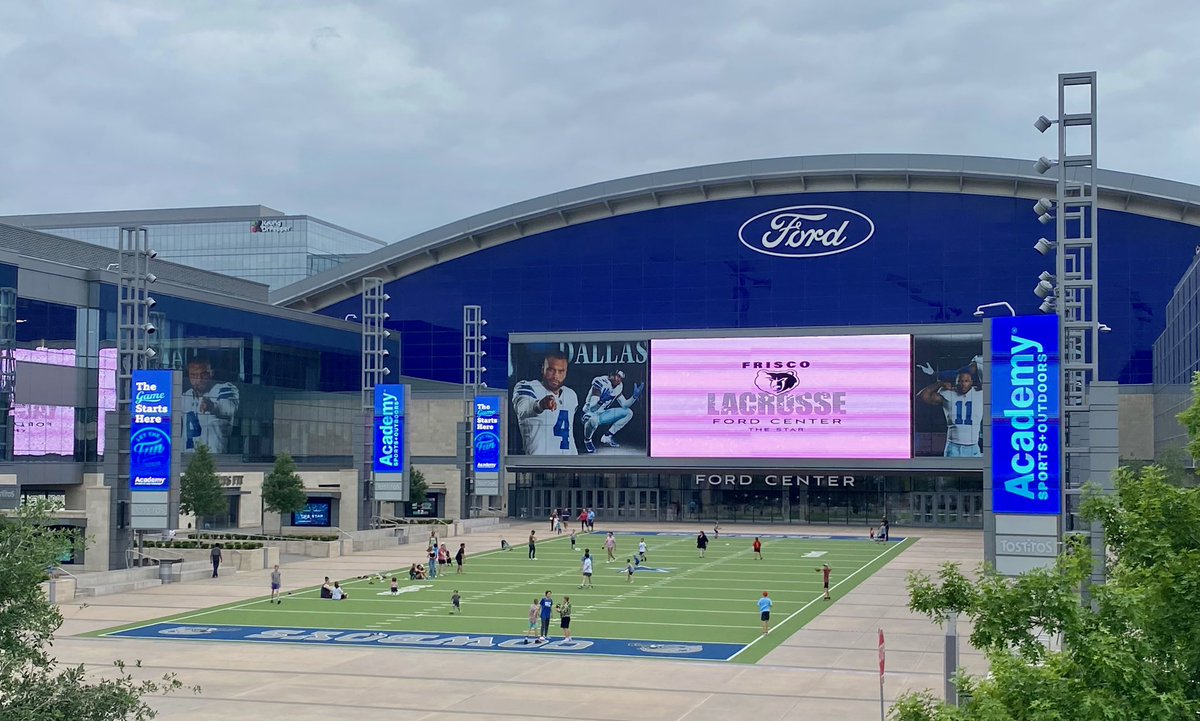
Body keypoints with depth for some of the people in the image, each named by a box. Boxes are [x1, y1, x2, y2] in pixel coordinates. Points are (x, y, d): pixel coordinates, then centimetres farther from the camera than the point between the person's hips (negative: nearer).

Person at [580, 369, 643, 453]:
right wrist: (602, 399, -47)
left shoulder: (618, 386, 1)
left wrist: (635, 396, -10)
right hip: (590, 415, -8)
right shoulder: (601, 382, -24)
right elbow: (592, 408, -30)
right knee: (593, 420, -43)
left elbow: (624, 405, 3)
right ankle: (587, 440, -8)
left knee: (628, 413, 1)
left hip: (601, 415, 8)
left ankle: (606, 437, 6)